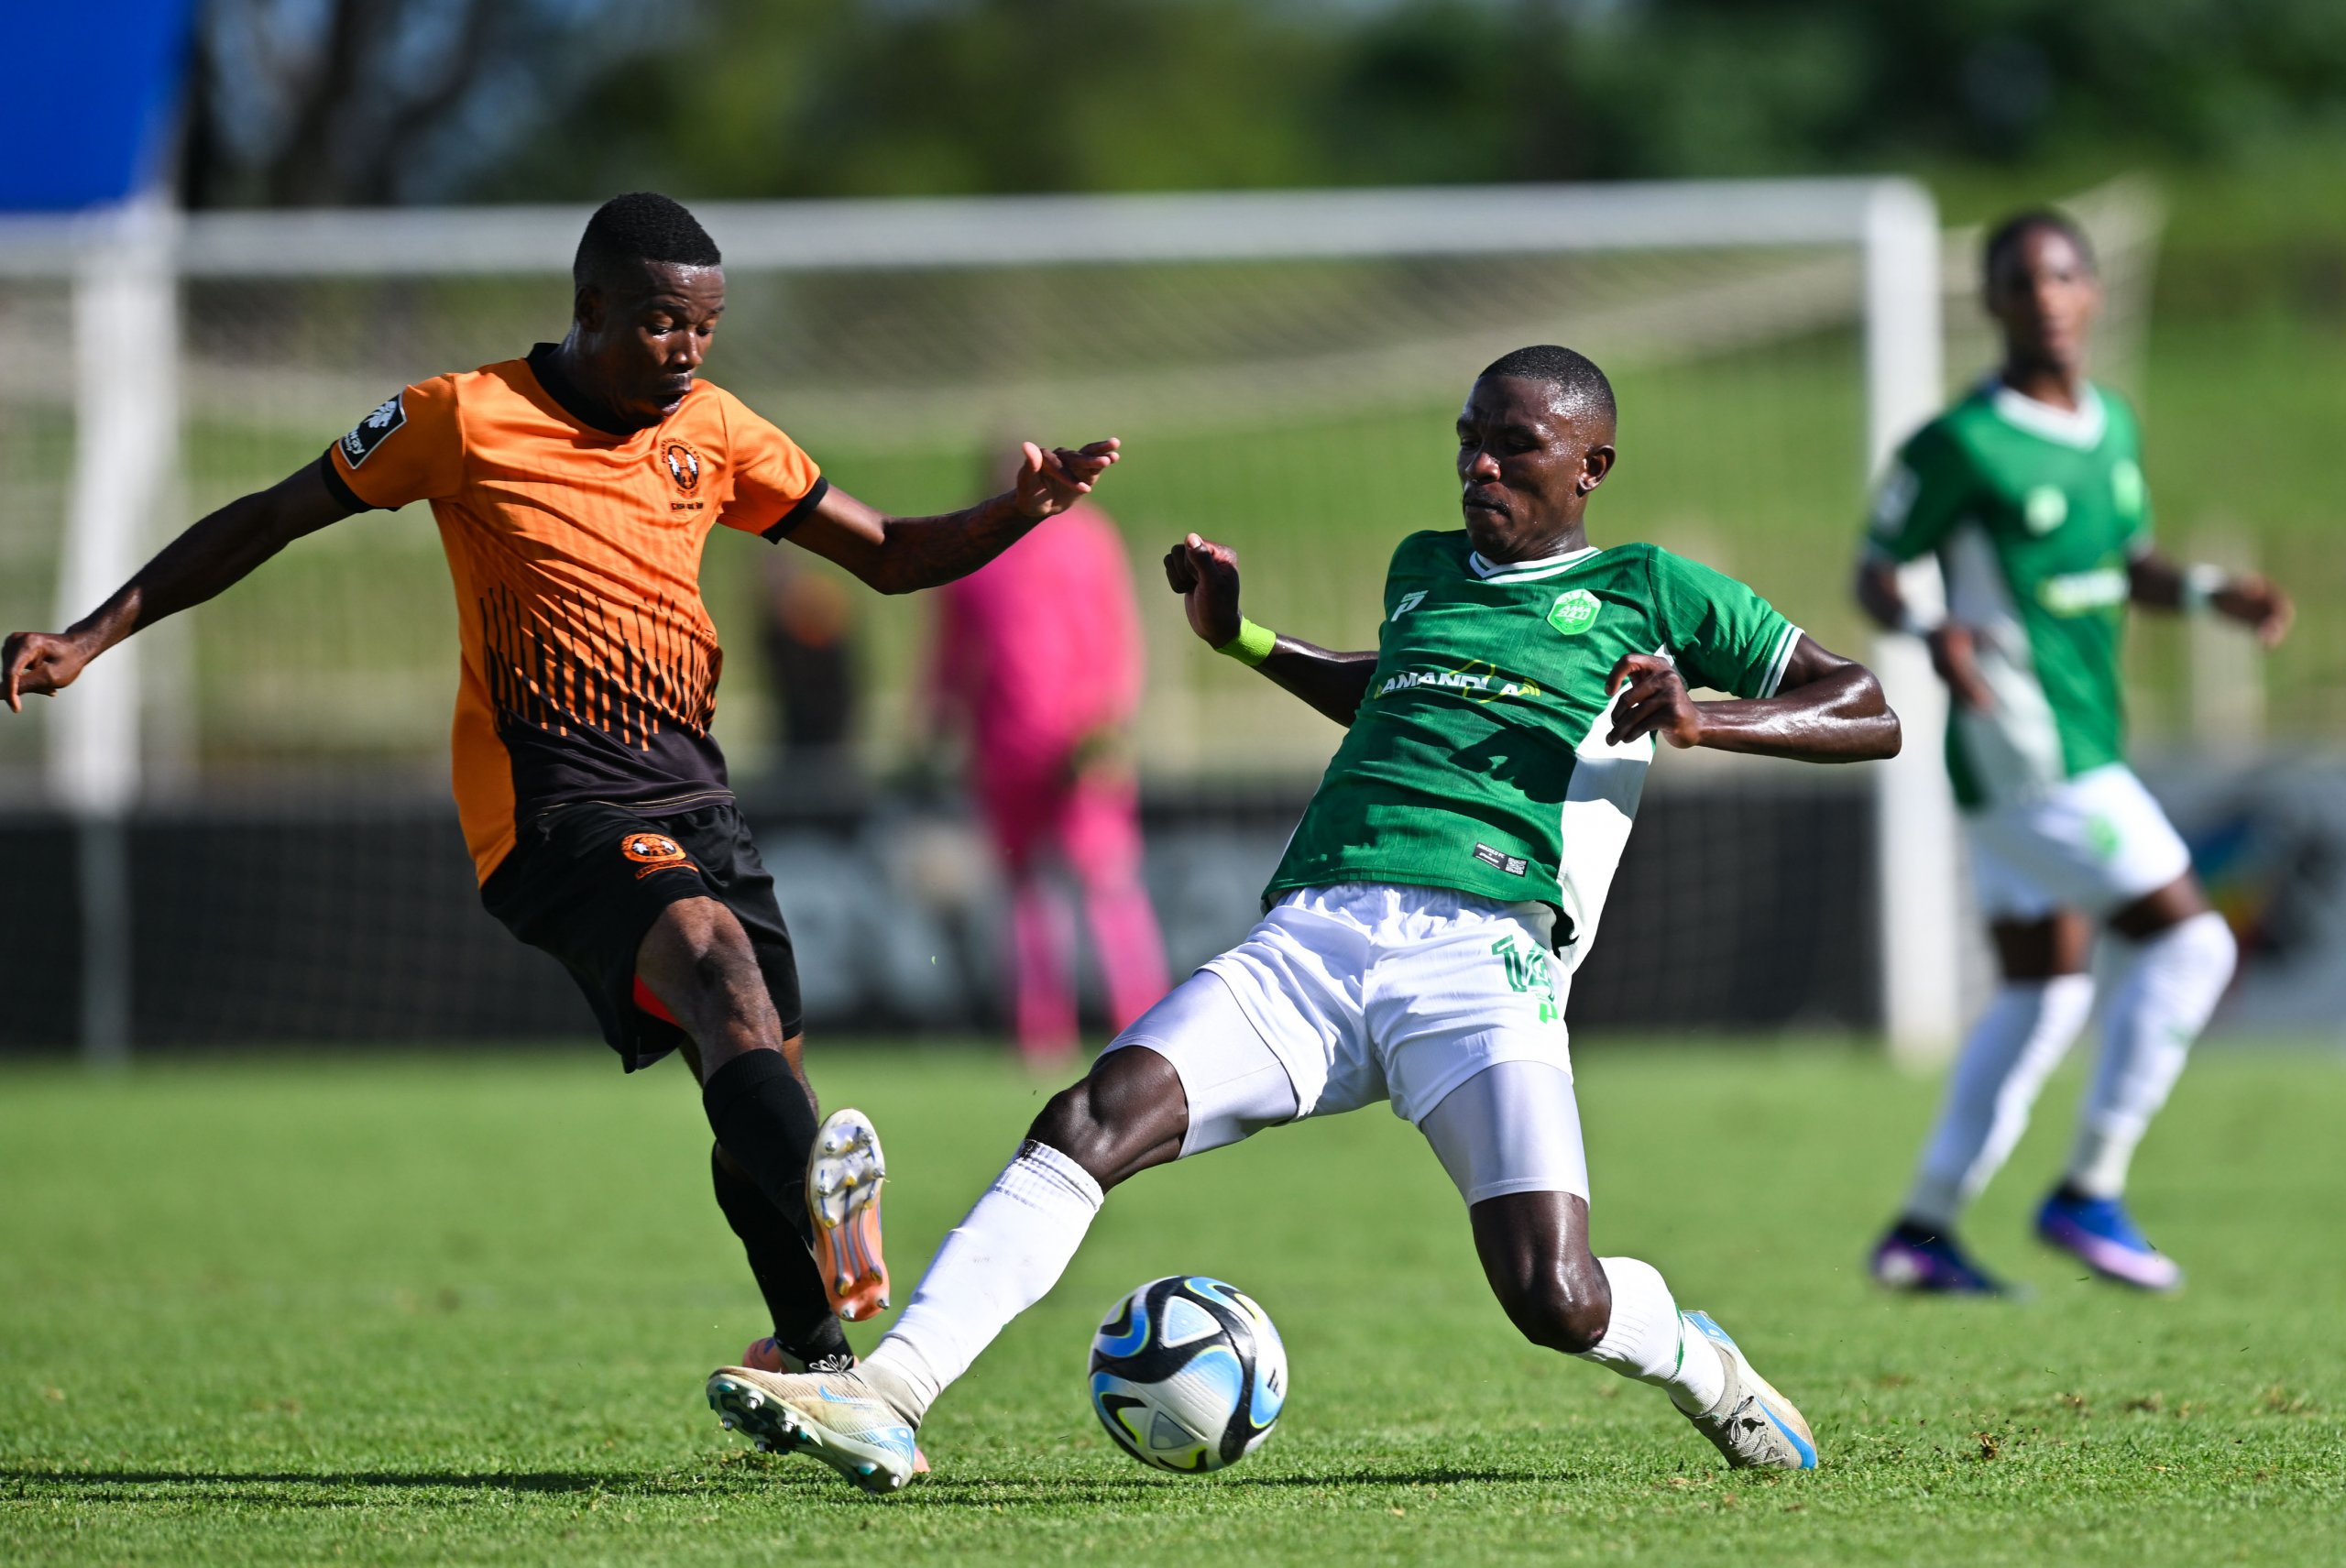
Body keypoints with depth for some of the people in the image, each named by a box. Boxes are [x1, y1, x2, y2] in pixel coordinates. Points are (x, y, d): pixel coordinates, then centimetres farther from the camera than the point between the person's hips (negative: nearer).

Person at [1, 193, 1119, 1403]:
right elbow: (267, 521, 4)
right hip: (554, 806, -7)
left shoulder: (714, 431, 10)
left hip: (690, 792, 7)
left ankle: (814, 1358, 25)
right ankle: (835, 1233, -57)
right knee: (713, 950, -33)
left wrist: (1017, 513, -5)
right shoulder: (465, 420, -4)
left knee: (766, 1077, 5)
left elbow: (889, 558, 15)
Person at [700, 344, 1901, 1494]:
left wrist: (1701, 720, -5)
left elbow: (1870, 717, 11)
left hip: (1482, 958, -4)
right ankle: (885, 1397, -27)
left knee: (1558, 1303, -20)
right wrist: (1243, 641, 39)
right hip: (1306, 938, 4)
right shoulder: (1423, 571, 28)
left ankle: (1694, 1363, 16)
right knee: (1084, 1124, -20)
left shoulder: (1646, 591, 13)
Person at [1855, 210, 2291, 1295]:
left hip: (2082, 750, 9)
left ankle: (1922, 1231, 21)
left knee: (2042, 994, 14)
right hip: (2026, 751, -9)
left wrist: (2211, 592, 6)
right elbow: (1874, 572, -8)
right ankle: (2091, 1193, -3)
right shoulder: (1963, 444, -14)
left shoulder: (2113, 426, 10)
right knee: (2189, 941, -11)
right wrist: (1927, 631, -28)